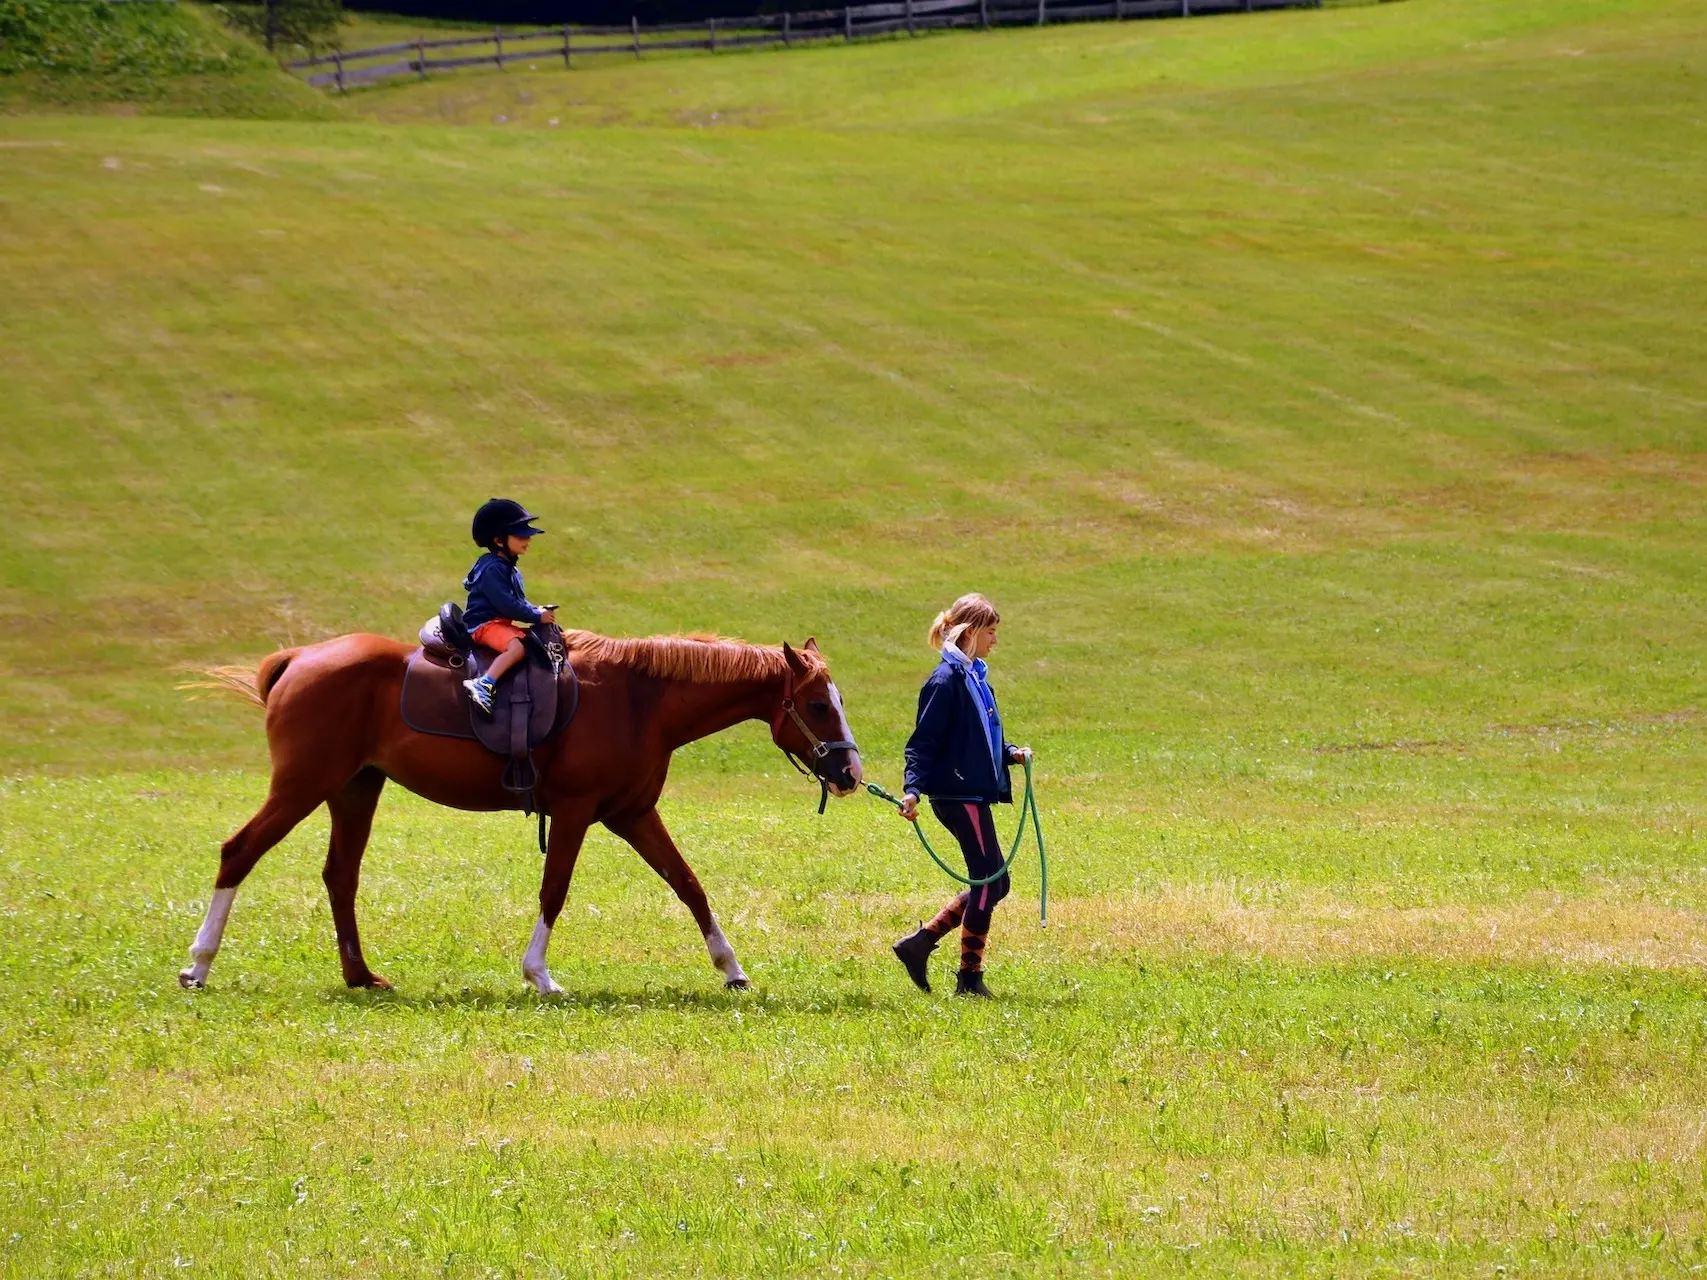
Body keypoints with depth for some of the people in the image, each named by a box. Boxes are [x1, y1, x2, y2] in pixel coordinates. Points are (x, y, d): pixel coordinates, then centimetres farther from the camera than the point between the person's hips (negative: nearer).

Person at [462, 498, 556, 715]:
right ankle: (483, 685, -46)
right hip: (484, 624, -10)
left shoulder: (509, 568, 16)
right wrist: (537, 616, -17)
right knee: (517, 646, -34)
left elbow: (518, 601, 22)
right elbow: (506, 604, -23)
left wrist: (538, 611, 5)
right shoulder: (493, 569, -17)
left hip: (504, 622, 10)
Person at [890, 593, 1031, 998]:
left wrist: (1012, 753, 7)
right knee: (989, 879, -5)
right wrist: (913, 790, -26)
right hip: (958, 794, -10)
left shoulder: (975, 678, 16)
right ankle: (970, 976, 2)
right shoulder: (947, 680, -12)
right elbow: (923, 741, -16)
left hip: (976, 794, 10)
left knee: (992, 883, 11)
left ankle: (921, 942, 15)